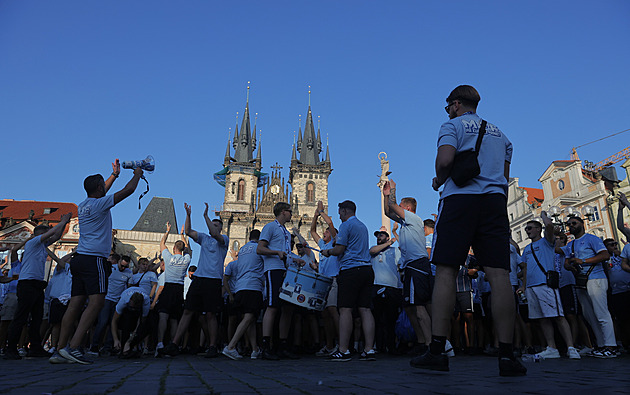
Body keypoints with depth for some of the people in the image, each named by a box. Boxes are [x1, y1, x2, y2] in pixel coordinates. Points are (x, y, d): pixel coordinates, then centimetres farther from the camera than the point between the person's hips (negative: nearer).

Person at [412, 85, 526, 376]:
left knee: (446, 271, -8)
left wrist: (438, 181, 7)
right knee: (498, 273, -4)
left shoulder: (453, 126, 7)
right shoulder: (499, 133, 27)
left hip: (460, 199, -5)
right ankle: (507, 355, -8)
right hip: (495, 200, 5)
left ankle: (437, 350, -11)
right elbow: (505, 178, 23)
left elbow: (445, 160, -12)